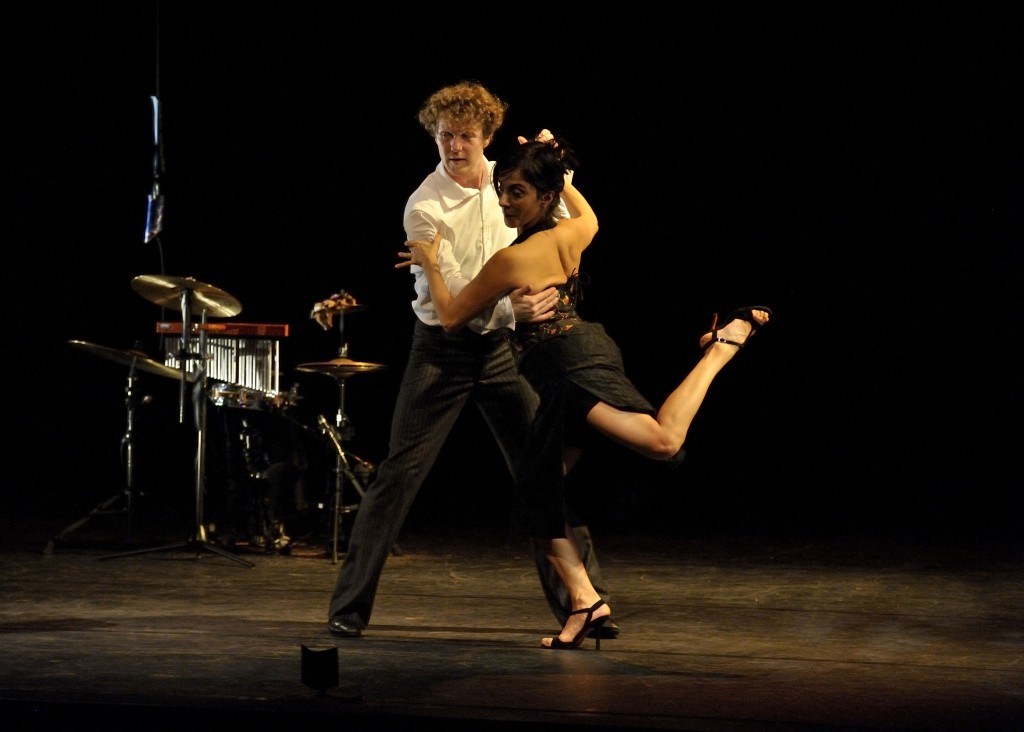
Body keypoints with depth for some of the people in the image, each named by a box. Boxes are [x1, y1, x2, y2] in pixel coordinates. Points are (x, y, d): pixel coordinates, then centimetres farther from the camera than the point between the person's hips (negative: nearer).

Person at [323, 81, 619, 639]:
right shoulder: (425, 208, -15)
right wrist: (510, 308, -41)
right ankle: (349, 607, 0)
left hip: (500, 347, 4)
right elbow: (452, 295, -22)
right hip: (443, 348, -4)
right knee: (399, 473, -7)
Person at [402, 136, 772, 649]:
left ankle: (723, 344, -16)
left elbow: (452, 318, -2)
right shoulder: (571, 235, 10)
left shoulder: (511, 260, -13)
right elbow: (587, 217, 39)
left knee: (662, 440, -30)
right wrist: (561, 174, 38)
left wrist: (429, 264, 10)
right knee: (538, 489, 10)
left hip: (574, 366, -10)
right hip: (566, 379, 10)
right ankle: (584, 600, 8)